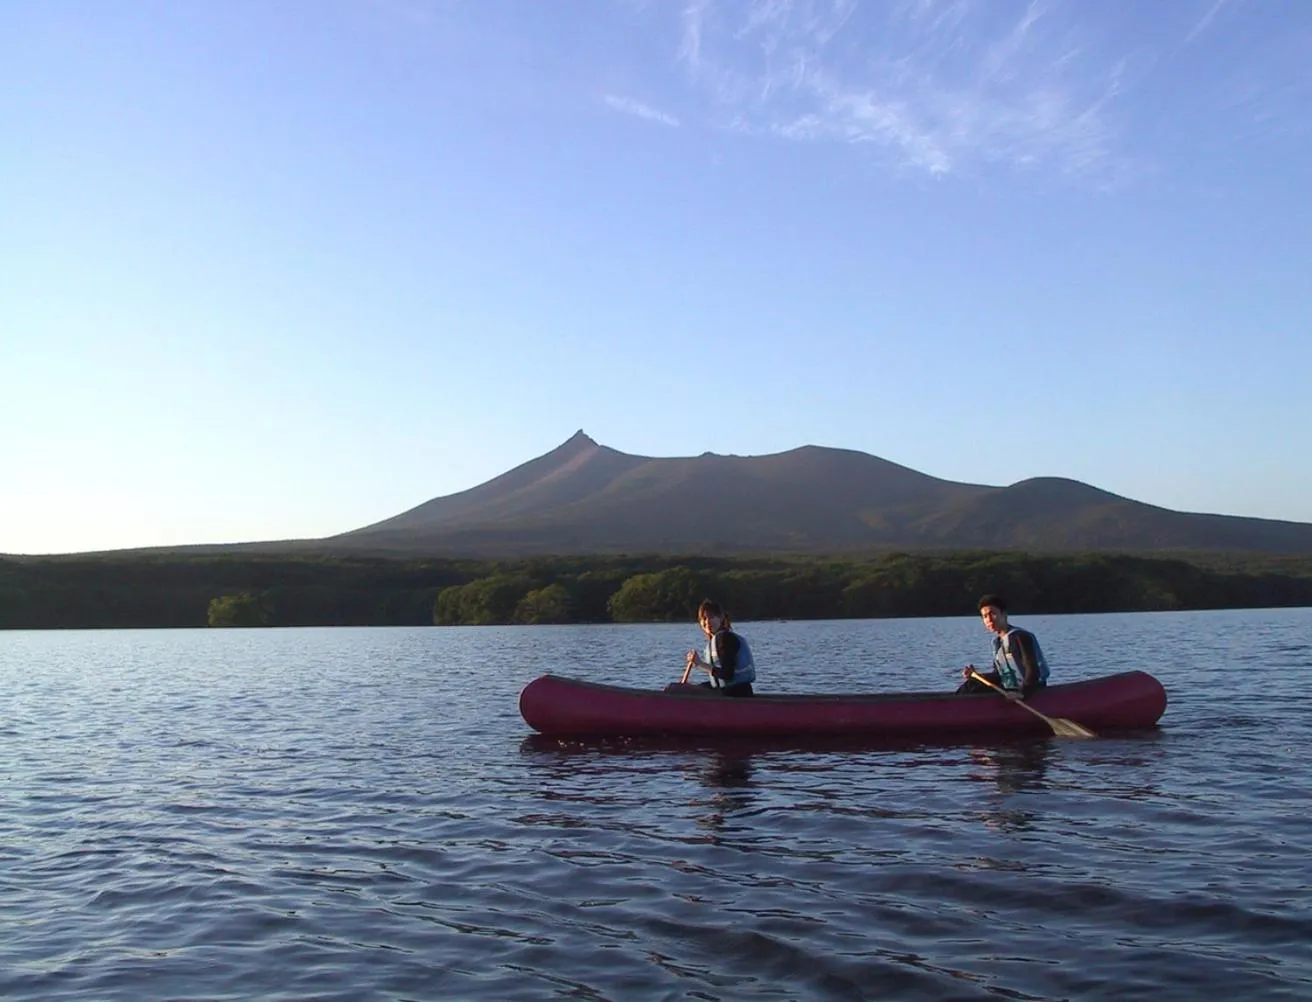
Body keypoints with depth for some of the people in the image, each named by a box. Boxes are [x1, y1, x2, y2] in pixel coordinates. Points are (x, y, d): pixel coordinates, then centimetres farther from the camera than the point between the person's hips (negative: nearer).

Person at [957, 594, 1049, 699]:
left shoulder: (1021, 637, -17)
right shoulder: (997, 641, 10)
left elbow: (1033, 671, -24)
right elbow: (999, 675, 15)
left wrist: (1022, 693, -36)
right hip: (1008, 690, 9)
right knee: (970, 685, 8)